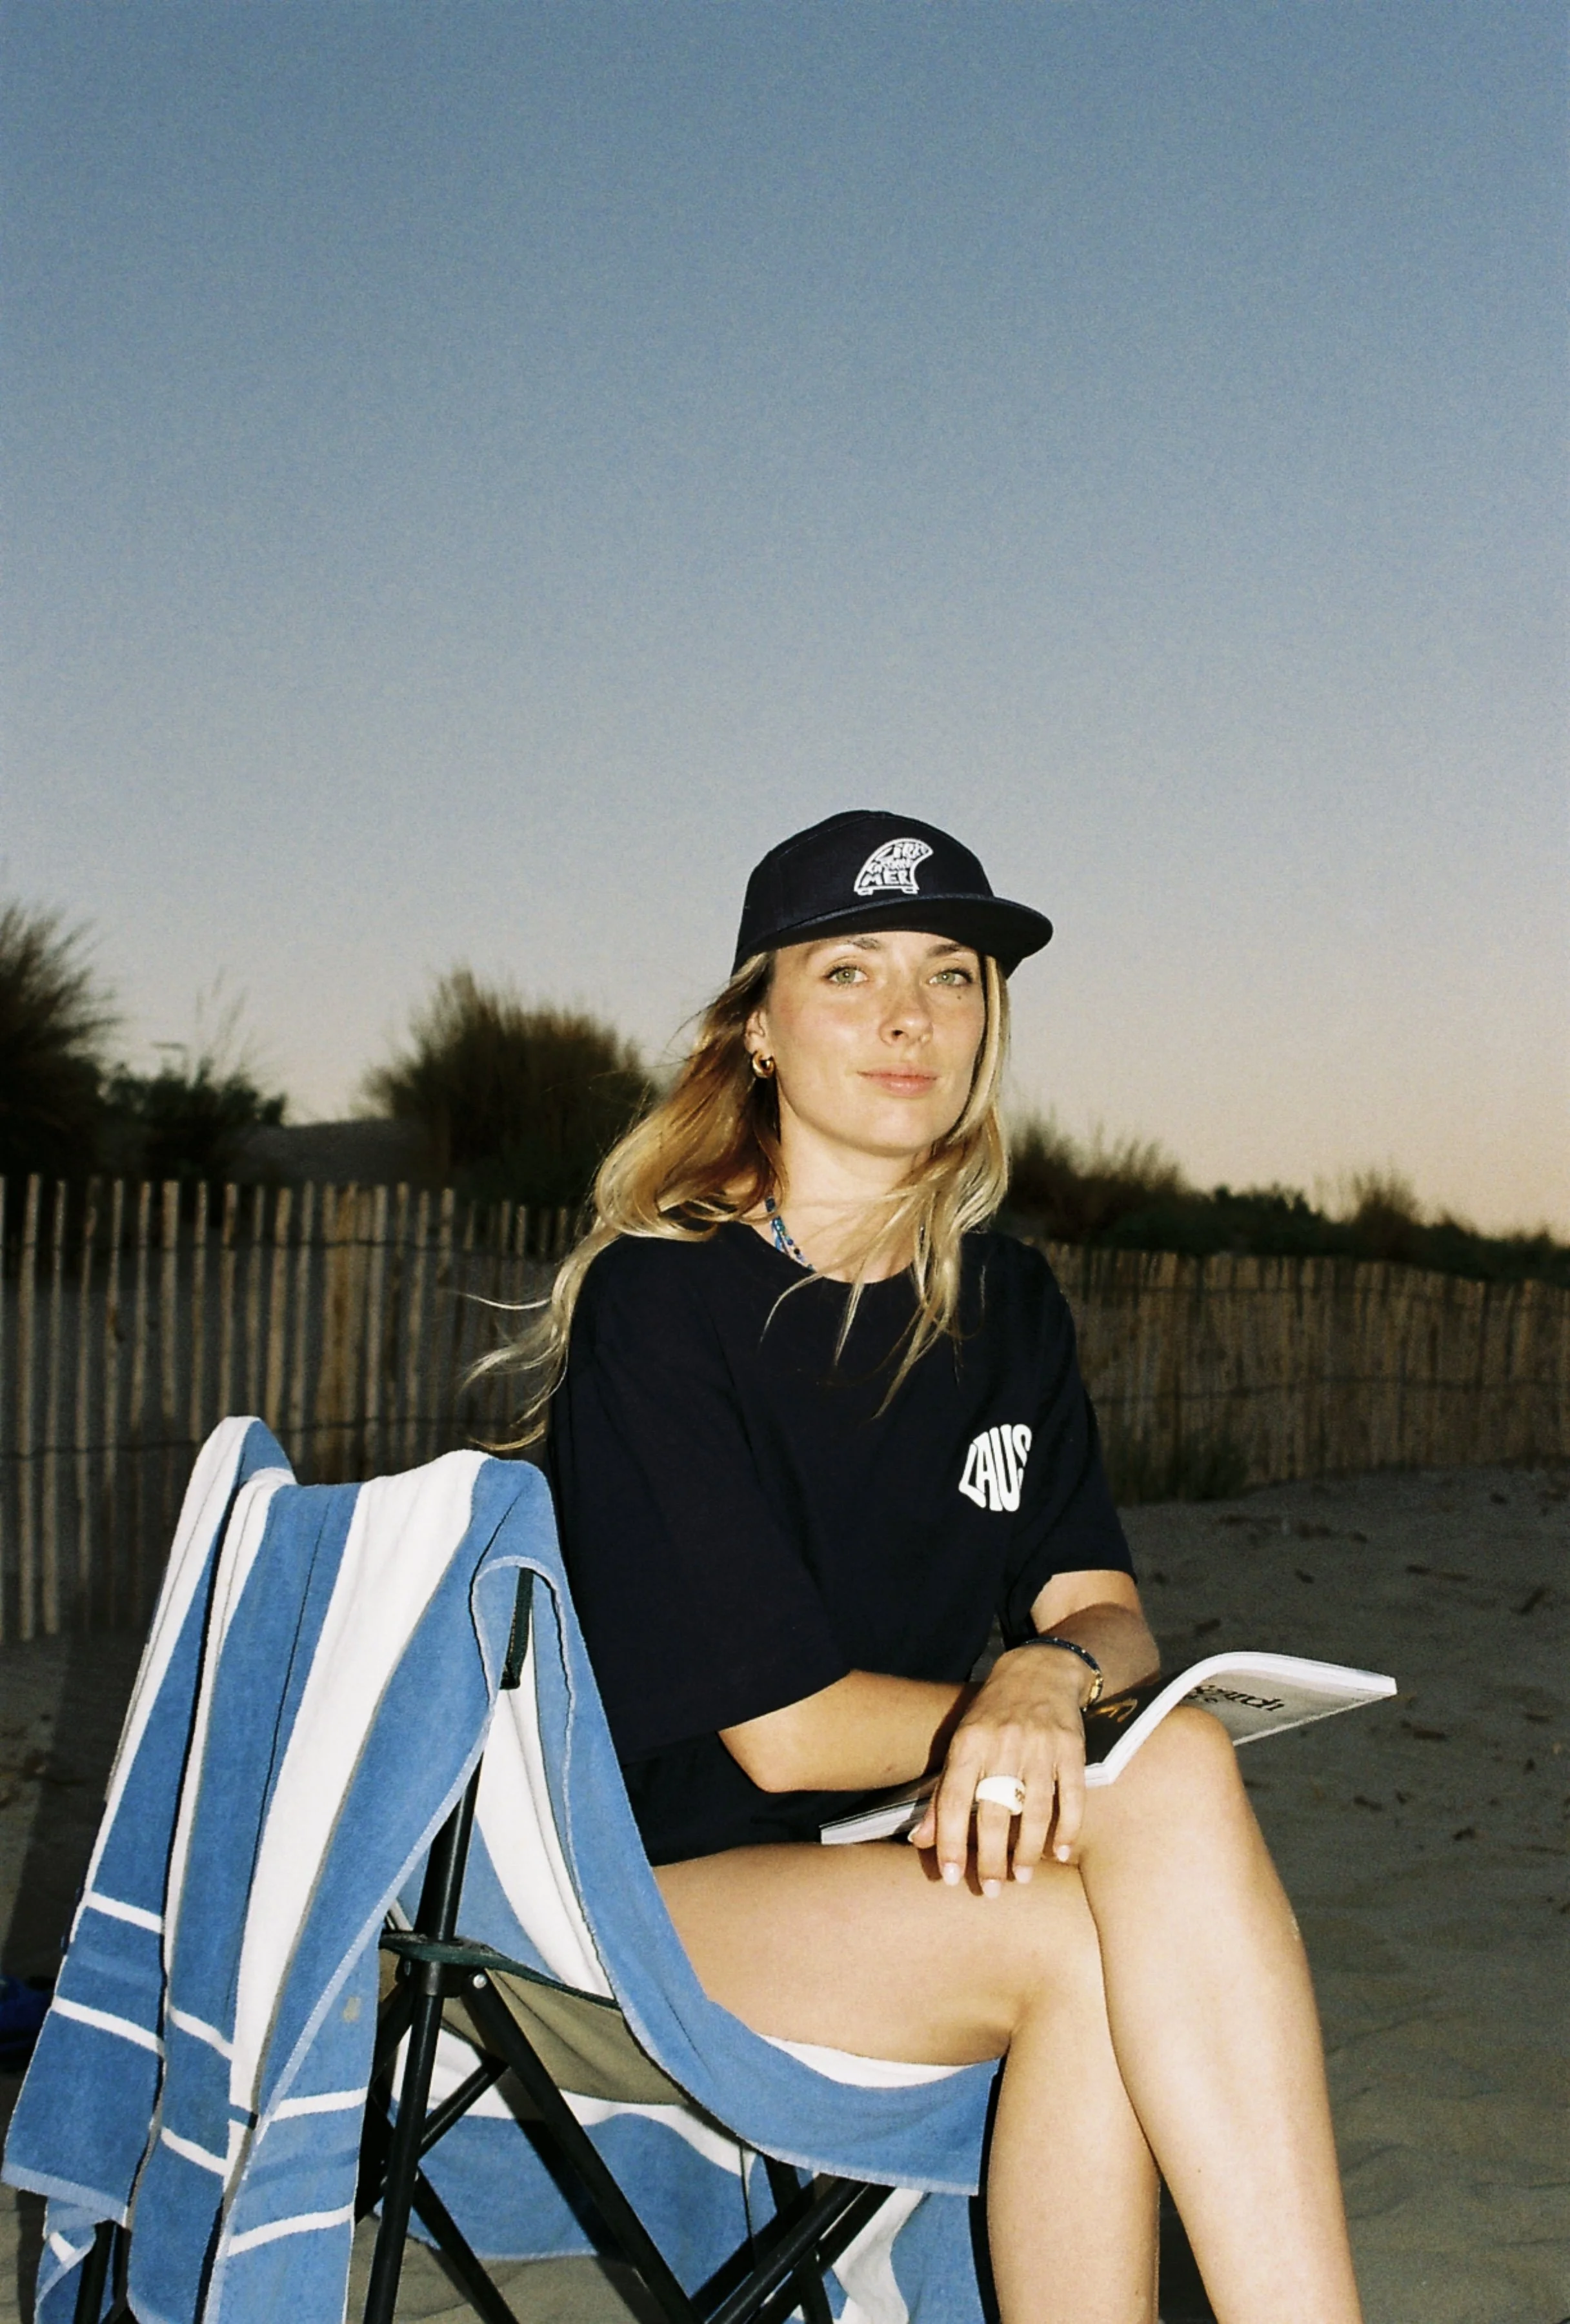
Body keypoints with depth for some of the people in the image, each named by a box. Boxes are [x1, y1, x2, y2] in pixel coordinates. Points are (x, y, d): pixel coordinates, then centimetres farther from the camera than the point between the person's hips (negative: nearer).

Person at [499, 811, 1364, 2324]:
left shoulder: (1007, 1308, 8)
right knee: (1091, 1935, -29)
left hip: (899, 1856, 5)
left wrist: (1052, 1674, -25)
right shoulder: (657, 1302, -12)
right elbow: (782, 1730, -16)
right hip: (652, 1887, -5)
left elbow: (1106, 1609, -1)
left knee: (1174, 1766, -27)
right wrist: (1047, 1694, -8)